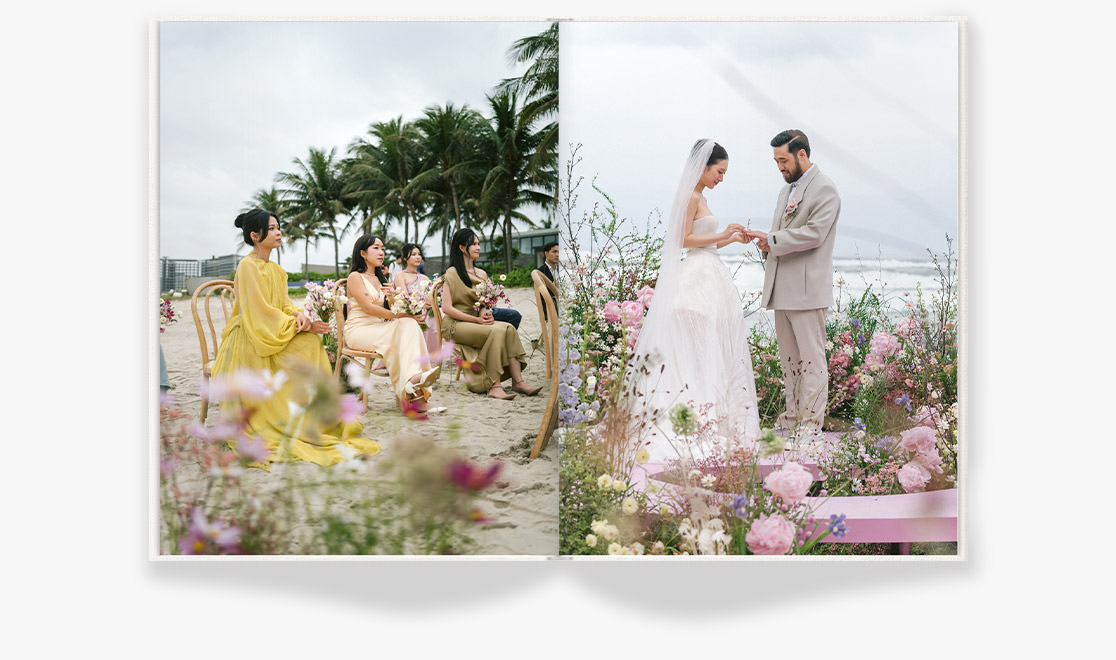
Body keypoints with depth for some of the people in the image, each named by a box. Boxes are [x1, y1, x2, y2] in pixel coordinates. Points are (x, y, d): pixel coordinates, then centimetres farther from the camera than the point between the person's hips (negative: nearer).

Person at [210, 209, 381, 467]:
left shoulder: (275, 269, 15)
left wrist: (299, 314, -12)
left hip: (274, 336, 7)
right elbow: (260, 313, -18)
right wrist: (300, 326, -18)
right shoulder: (248, 266, -12)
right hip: (249, 342, -7)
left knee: (311, 342, -16)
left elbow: (284, 302, 12)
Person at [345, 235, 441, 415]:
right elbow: (368, 307, -14)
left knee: (409, 325, -25)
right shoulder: (355, 277, -1)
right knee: (397, 335, -33)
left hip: (378, 329, 6)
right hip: (358, 331, -6)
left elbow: (387, 309, 21)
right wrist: (399, 315, -19)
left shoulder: (380, 279, 24)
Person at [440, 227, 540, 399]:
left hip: (475, 321, 7)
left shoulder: (481, 274, 18)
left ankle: (517, 381, -27)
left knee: (508, 328, -20)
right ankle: (494, 386, -34)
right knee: (495, 331, -30)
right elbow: (446, 308, -12)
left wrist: (485, 314, -4)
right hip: (455, 325, -7)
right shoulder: (452, 273, -5)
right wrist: (477, 320, -16)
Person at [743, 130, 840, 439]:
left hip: (807, 288, -8)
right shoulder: (786, 190, 21)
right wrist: (766, 243, 4)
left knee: (811, 356, -4)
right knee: (788, 357, 11)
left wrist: (772, 240, -17)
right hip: (782, 288, 8)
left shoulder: (825, 190, -6)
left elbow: (814, 233, -18)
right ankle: (792, 414, 19)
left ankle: (811, 419, 1)